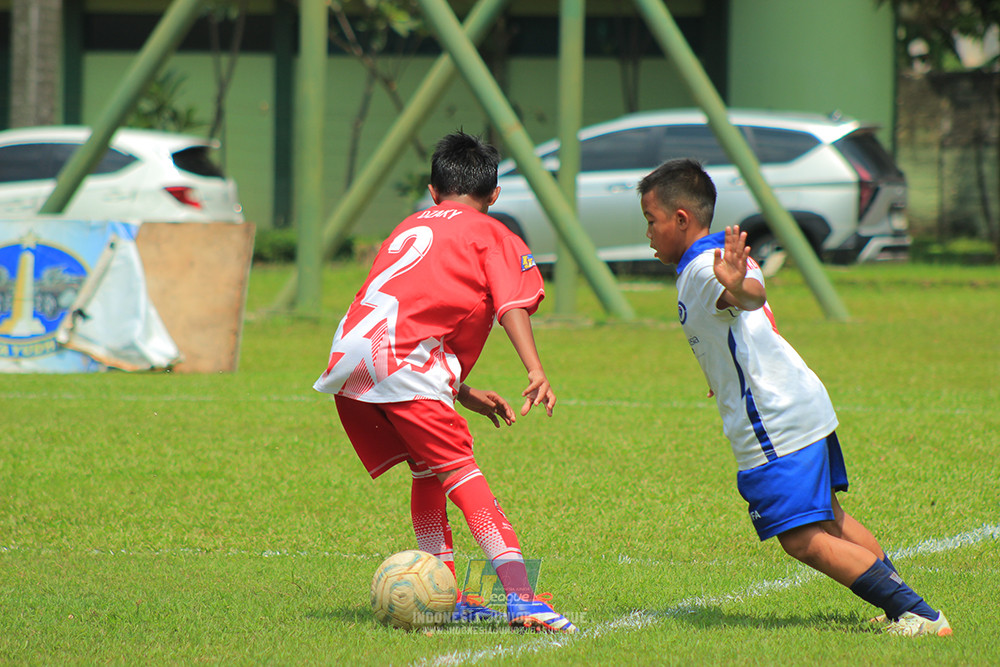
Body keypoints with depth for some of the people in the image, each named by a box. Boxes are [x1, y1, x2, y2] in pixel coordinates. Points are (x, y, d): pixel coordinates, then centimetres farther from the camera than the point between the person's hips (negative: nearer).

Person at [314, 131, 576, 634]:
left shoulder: (409, 229, 34)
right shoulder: (492, 235, 15)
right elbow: (512, 305, -3)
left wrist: (461, 393, 34)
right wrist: (535, 371, -14)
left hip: (348, 356, 6)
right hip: (400, 361, -6)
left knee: (427, 472, 18)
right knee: (459, 470, -12)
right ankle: (521, 598, -23)